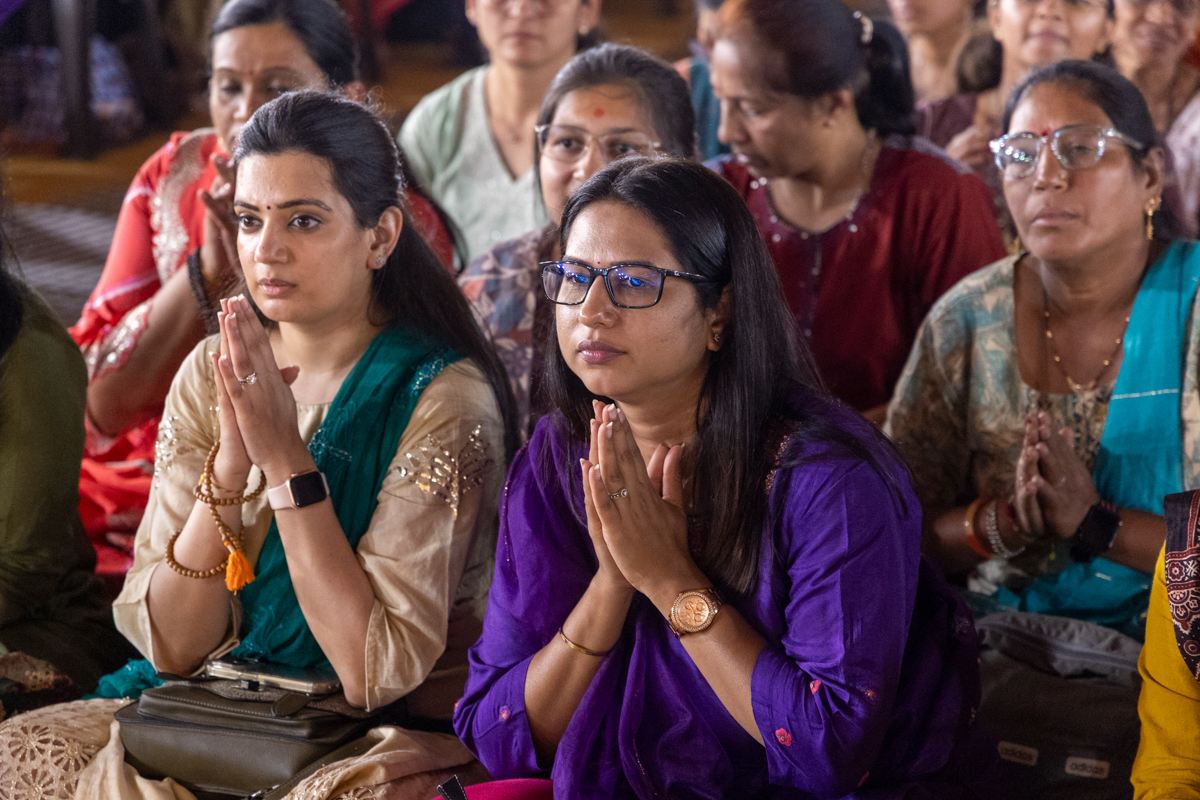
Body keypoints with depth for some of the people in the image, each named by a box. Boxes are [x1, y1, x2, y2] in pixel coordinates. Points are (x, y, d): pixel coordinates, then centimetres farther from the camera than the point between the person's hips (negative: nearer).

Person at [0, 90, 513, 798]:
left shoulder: (443, 398, -14)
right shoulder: (211, 375, 1)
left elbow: (378, 673, -20)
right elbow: (173, 646, -4)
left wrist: (286, 458, -22)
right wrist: (230, 462, -18)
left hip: (377, 739, -4)